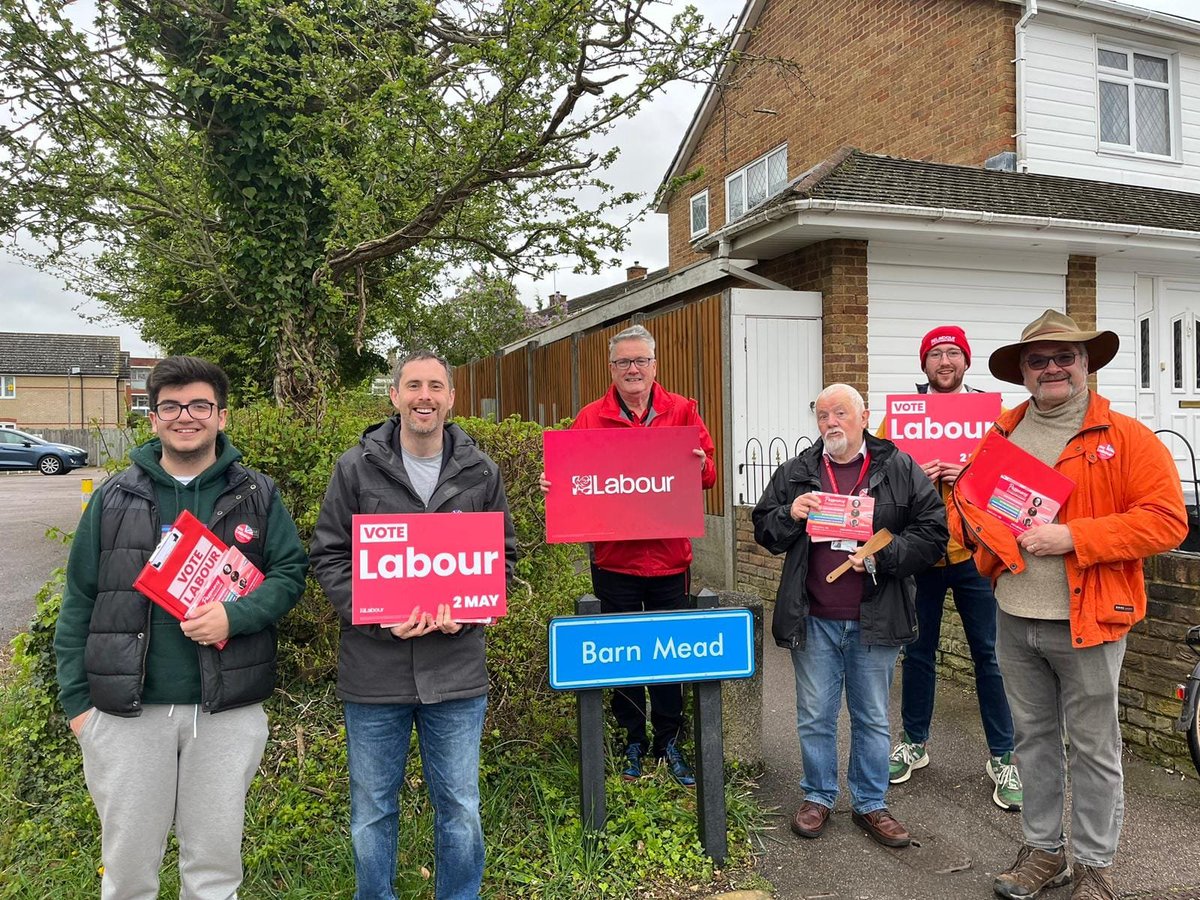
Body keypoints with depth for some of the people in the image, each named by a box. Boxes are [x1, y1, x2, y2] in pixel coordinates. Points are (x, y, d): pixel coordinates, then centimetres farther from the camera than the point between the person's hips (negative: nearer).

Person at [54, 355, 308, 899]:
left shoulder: (257, 496, 3)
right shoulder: (115, 497, 4)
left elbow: (290, 570, -1)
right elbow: (79, 601, 5)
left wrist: (236, 615, -19)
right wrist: (76, 698, 1)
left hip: (228, 712, 0)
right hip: (126, 711, 1)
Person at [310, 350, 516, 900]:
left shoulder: (480, 472, 2)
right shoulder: (356, 467, -2)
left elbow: (503, 555, 7)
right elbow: (327, 555, -1)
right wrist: (378, 615, -14)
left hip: (457, 667, 1)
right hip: (374, 669, 0)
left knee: (460, 808, 14)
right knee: (372, 811, 16)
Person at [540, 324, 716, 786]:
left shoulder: (682, 411, 4)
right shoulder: (591, 418, 2)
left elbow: (708, 473, 3)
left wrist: (700, 465, -19)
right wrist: (554, 484, -21)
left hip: (669, 558, 1)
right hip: (613, 558, 0)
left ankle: (669, 741, 30)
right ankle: (633, 742, 29)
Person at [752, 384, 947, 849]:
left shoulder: (900, 470, -1)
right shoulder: (795, 473, 5)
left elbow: (932, 531, -3)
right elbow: (763, 529, 9)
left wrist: (884, 554, -16)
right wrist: (790, 515, -12)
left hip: (874, 619, -1)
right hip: (813, 619, 1)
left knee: (872, 718, 14)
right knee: (815, 717, 12)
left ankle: (871, 804, 30)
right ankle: (818, 797, 31)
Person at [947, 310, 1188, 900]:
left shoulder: (1126, 438, -7)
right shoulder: (1001, 435, 7)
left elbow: (1166, 521, -14)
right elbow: (967, 501, 18)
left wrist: (1073, 537, -21)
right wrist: (971, 520, -5)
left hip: (1087, 623, -4)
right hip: (1014, 620, 5)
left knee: (1093, 749, 9)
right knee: (1033, 739, 17)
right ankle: (1043, 850, 34)